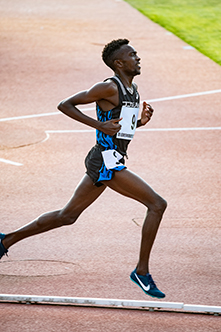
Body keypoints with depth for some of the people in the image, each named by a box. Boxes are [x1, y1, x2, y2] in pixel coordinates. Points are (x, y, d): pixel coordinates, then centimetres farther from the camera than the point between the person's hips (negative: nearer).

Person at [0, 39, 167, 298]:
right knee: (157, 204, -13)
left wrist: (141, 121, 6)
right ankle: (142, 271, -7)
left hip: (105, 163, 10)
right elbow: (65, 105, -11)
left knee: (68, 215, 17)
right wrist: (100, 125, -18)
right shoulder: (109, 88, -13)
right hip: (106, 162, -10)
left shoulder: (132, 89, 14)